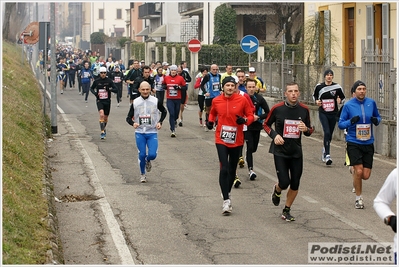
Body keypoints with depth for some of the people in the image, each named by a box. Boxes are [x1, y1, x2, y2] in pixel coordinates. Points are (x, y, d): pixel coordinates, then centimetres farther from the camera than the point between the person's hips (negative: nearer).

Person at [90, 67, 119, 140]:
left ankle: (104, 129, 41)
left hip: (107, 101, 2)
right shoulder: (96, 81, -3)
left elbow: (116, 90, -5)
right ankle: (102, 132, -22)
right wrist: (94, 93, -6)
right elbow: (91, 88, 14)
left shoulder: (109, 81, -4)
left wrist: (109, 89, -23)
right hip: (100, 101, -2)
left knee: (105, 117, 13)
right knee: (101, 115, -23)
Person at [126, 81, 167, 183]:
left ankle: (148, 161, 24)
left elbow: (164, 111, 15)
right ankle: (142, 174, 20)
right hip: (139, 133, 0)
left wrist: (160, 122, 0)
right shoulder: (135, 102, -2)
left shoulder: (155, 101, -3)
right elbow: (128, 117, 2)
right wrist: (133, 123, -20)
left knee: (152, 155, -13)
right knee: (142, 155, -3)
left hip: (152, 133, 0)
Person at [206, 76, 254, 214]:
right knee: (224, 169, -14)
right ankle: (226, 200, -12)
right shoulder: (216, 101, -1)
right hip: (221, 140, -1)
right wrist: (210, 121, -1)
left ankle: (227, 193, 39)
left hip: (237, 140, 1)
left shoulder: (242, 100, -5)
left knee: (232, 170, 15)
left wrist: (244, 120, -20)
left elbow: (250, 116, 1)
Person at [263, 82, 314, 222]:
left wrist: (306, 129, -12)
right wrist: (274, 135, -11)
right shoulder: (277, 108, -7)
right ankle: (277, 190, 27)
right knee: (284, 183, -11)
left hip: (296, 152, 3)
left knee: (295, 185, 3)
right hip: (280, 151, -3)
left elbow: (309, 131, 11)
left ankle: (286, 210, 24)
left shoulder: (304, 110, 1)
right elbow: (266, 124, 6)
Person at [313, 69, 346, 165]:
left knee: (329, 135, 12)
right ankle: (327, 155, -22)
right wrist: (316, 101, -2)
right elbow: (314, 95, 18)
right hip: (323, 113, -2)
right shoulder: (319, 86, 1)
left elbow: (343, 98, 9)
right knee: (327, 132, -19)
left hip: (333, 114, 2)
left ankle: (325, 150, 39)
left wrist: (340, 101, -13)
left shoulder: (337, 87, -1)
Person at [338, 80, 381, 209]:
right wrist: (351, 121, -21)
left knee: (366, 175, 0)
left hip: (368, 143, 3)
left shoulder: (371, 103, 3)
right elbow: (340, 124, -1)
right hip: (353, 143, -3)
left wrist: (376, 120, -8)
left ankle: (354, 173, 37)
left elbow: (378, 117, 16)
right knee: (359, 171, -12)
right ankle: (358, 198, 8)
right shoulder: (348, 105, -5)